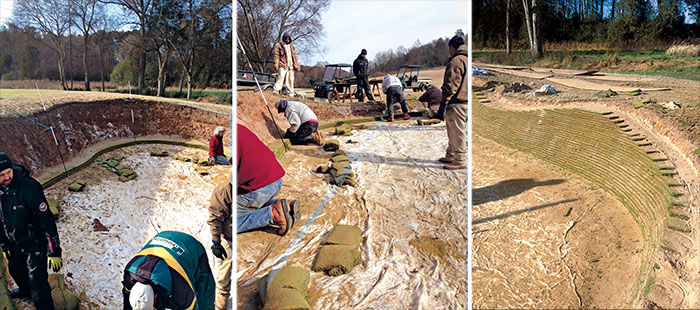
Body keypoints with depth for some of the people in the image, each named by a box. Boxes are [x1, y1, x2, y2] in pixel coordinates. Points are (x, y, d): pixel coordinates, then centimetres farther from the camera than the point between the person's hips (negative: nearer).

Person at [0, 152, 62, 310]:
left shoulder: (29, 186, -29)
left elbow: (46, 219, -28)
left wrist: (54, 252, -27)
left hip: (35, 244, -8)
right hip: (16, 244, 8)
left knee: (37, 284, -8)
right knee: (15, 269, 32)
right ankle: (25, 291, 63)